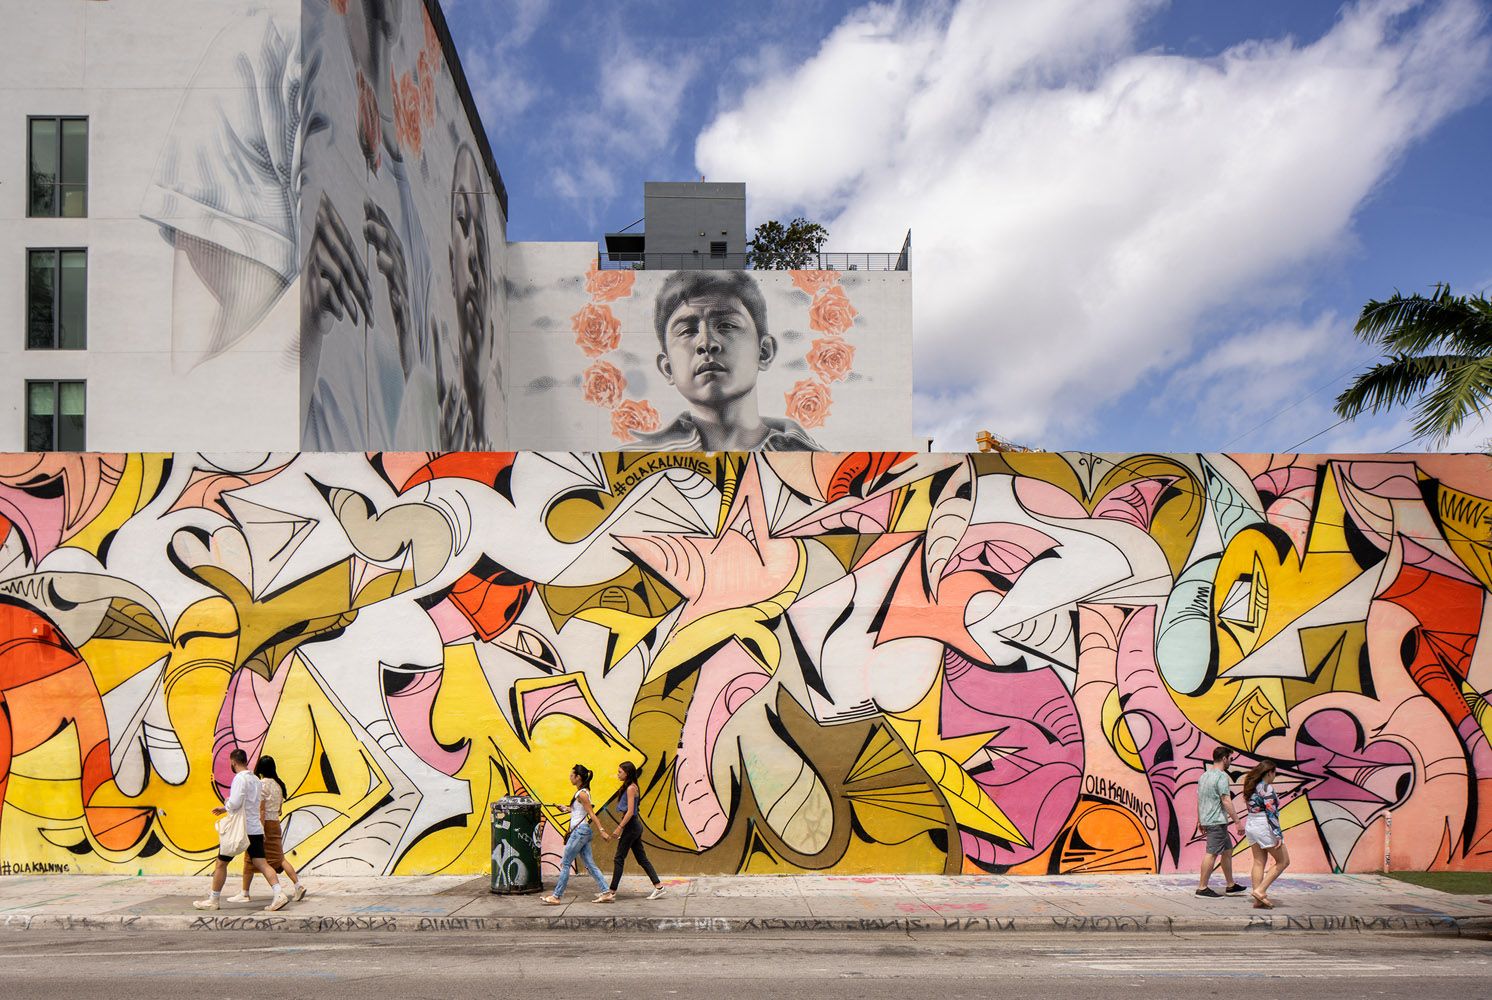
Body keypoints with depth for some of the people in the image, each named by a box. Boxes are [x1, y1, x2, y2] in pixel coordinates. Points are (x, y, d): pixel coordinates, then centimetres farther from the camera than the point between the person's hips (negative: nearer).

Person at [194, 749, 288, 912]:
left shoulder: (240, 778, -12)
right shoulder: (255, 779, 15)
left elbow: (234, 803, -20)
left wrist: (226, 803, 2)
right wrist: (225, 808, 34)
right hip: (256, 829, 7)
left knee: (221, 863, 10)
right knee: (261, 864, -1)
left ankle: (214, 900, 20)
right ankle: (279, 894, -17)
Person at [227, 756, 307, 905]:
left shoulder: (261, 784, -12)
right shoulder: (278, 784, 10)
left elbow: (261, 809, -16)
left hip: (264, 823, -7)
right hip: (276, 823, 7)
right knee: (279, 857, 9)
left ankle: (245, 894, 12)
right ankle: (297, 885, -3)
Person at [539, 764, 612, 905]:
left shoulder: (582, 794, -12)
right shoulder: (582, 792, 15)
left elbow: (592, 814, -16)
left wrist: (601, 831, -19)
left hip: (580, 831, -10)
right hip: (582, 831, 10)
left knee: (565, 863, -4)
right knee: (589, 864, 7)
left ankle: (556, 896, 0)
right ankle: (606, 892, 4)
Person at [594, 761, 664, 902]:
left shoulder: (631, 788, -15)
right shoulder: (630, 787, 14)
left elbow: (630, 811, -21)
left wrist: (619, 827, -19)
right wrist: (621, 824, 18)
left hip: (631, 826, -10)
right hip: (635, 826, 10)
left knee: (619, 858, -5)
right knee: (641, 858, 12)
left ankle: (611, 893, -3)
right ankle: (658, 886, 14)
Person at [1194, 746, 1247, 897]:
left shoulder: (1204, 775, 17)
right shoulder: (1221, 776, -12)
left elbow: (1199, 800, 20)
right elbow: (1226, 801, -18)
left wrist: (1199, 821, 25)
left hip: (1206, 820, 10)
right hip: (1217, 821, -10)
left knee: (1227, 850, 17)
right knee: (1212, 853, -8)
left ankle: (1230, 885, 23)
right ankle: (1202, 887, -7)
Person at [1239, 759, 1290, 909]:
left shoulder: (1252, 787, 12)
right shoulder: (1267, 788, -15)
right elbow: (1271, 813, -19)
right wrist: (1279, 835, -19)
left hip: (1250, 825, 9)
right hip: (1264, 827, -9)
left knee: (1259, 863, 10)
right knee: (1283, 861, 2)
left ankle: (1258, 900, 9)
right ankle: (1260, 890, -5)